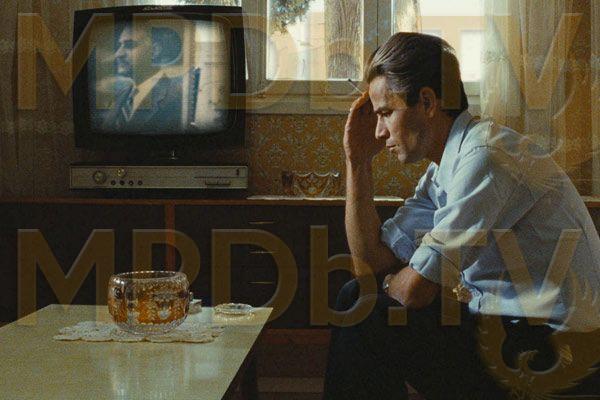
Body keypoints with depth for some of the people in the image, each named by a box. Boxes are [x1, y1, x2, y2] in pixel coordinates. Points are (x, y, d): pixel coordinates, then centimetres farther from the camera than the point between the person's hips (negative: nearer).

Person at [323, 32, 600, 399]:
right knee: (356, 297, 11)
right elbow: (373, 264, 7)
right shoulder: (444, 169, 8)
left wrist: (390, 282, 4)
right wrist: (358, 160, 5)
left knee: (362, 317, -8)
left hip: (551, 348, -9)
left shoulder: (485, 155, -21)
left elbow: (415, 289, -20)